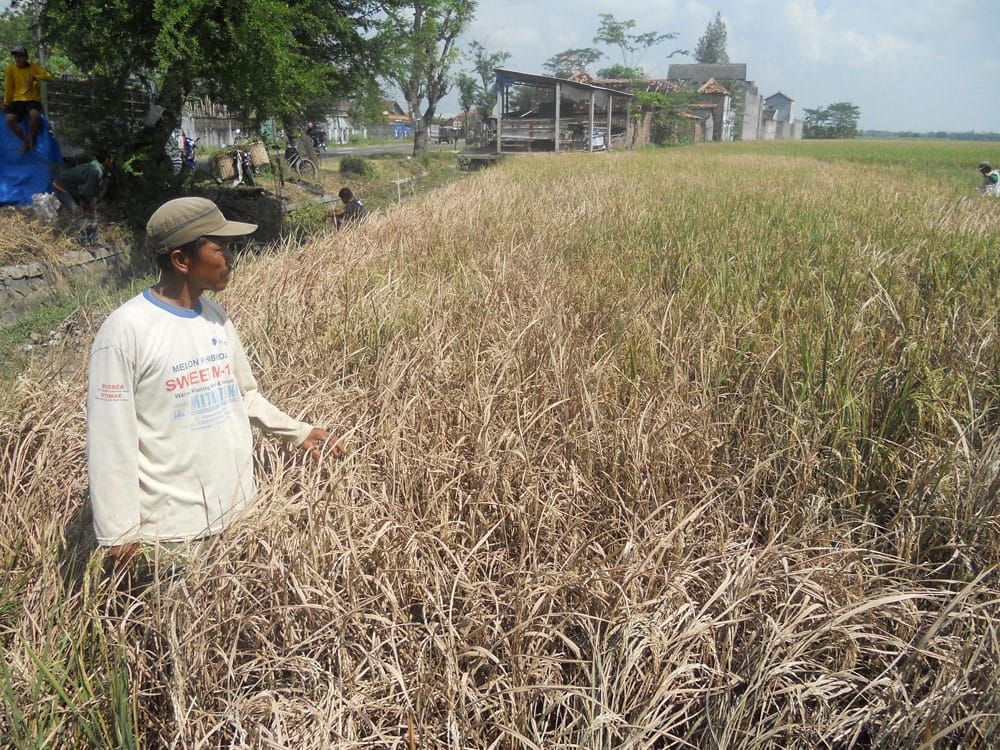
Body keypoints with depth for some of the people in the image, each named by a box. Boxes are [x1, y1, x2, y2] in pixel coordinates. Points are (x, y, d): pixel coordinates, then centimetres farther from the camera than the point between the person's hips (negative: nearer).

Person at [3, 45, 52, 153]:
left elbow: (49, 76, -10)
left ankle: (31, 137, -5)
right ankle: (25, 140, -1)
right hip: (18, 100, 1)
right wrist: (6, 103, 3)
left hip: (33, 100, -1)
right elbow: (8, 88, 7)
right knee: (9, 119, -28)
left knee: (35, 115, -37)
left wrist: (34, 77, -23)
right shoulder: (10, 69, 3)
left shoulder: (34, 67, 1)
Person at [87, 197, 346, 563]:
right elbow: (110, 441, -15)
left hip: (240, 510, 6)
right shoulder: (126, 330, -17)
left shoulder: (215, 316, 4)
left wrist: (298, 431, 7)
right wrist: (121, 534, -12)